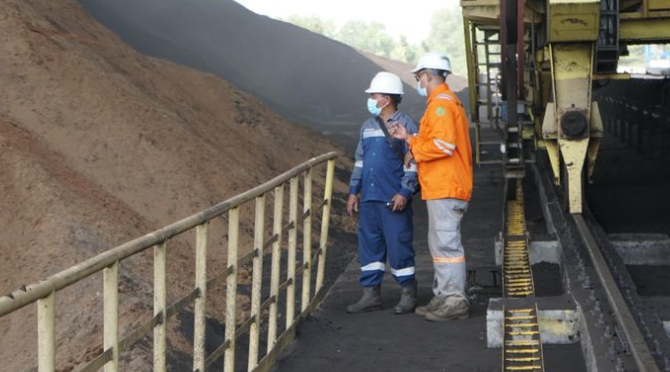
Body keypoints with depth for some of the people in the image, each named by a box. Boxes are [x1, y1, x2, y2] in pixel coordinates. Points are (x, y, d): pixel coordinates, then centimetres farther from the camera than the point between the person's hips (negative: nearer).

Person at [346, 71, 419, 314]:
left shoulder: (405, 125, -5)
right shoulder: (368, 127, 15)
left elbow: (412, 162, -9)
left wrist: (405, 192, -16)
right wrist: (354, 191, 15)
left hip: (394, 201, -7)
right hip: (369, 199, 7)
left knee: (398, 245, -3)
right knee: (369, 245, 8)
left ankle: (408, 295, 8)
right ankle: (371, 295, 15)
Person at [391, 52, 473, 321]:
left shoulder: (441, 103, -12)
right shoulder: (448, 101, 22)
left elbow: (444, 144, -23)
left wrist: (414, 149, -11)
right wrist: (410, 138, 11)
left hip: (444, 188, -11)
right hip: (444, 187, 11)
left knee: (446, 243, -9)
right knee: (440, 243, 15)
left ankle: (454, 301, -7)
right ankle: (444, 297, 21)